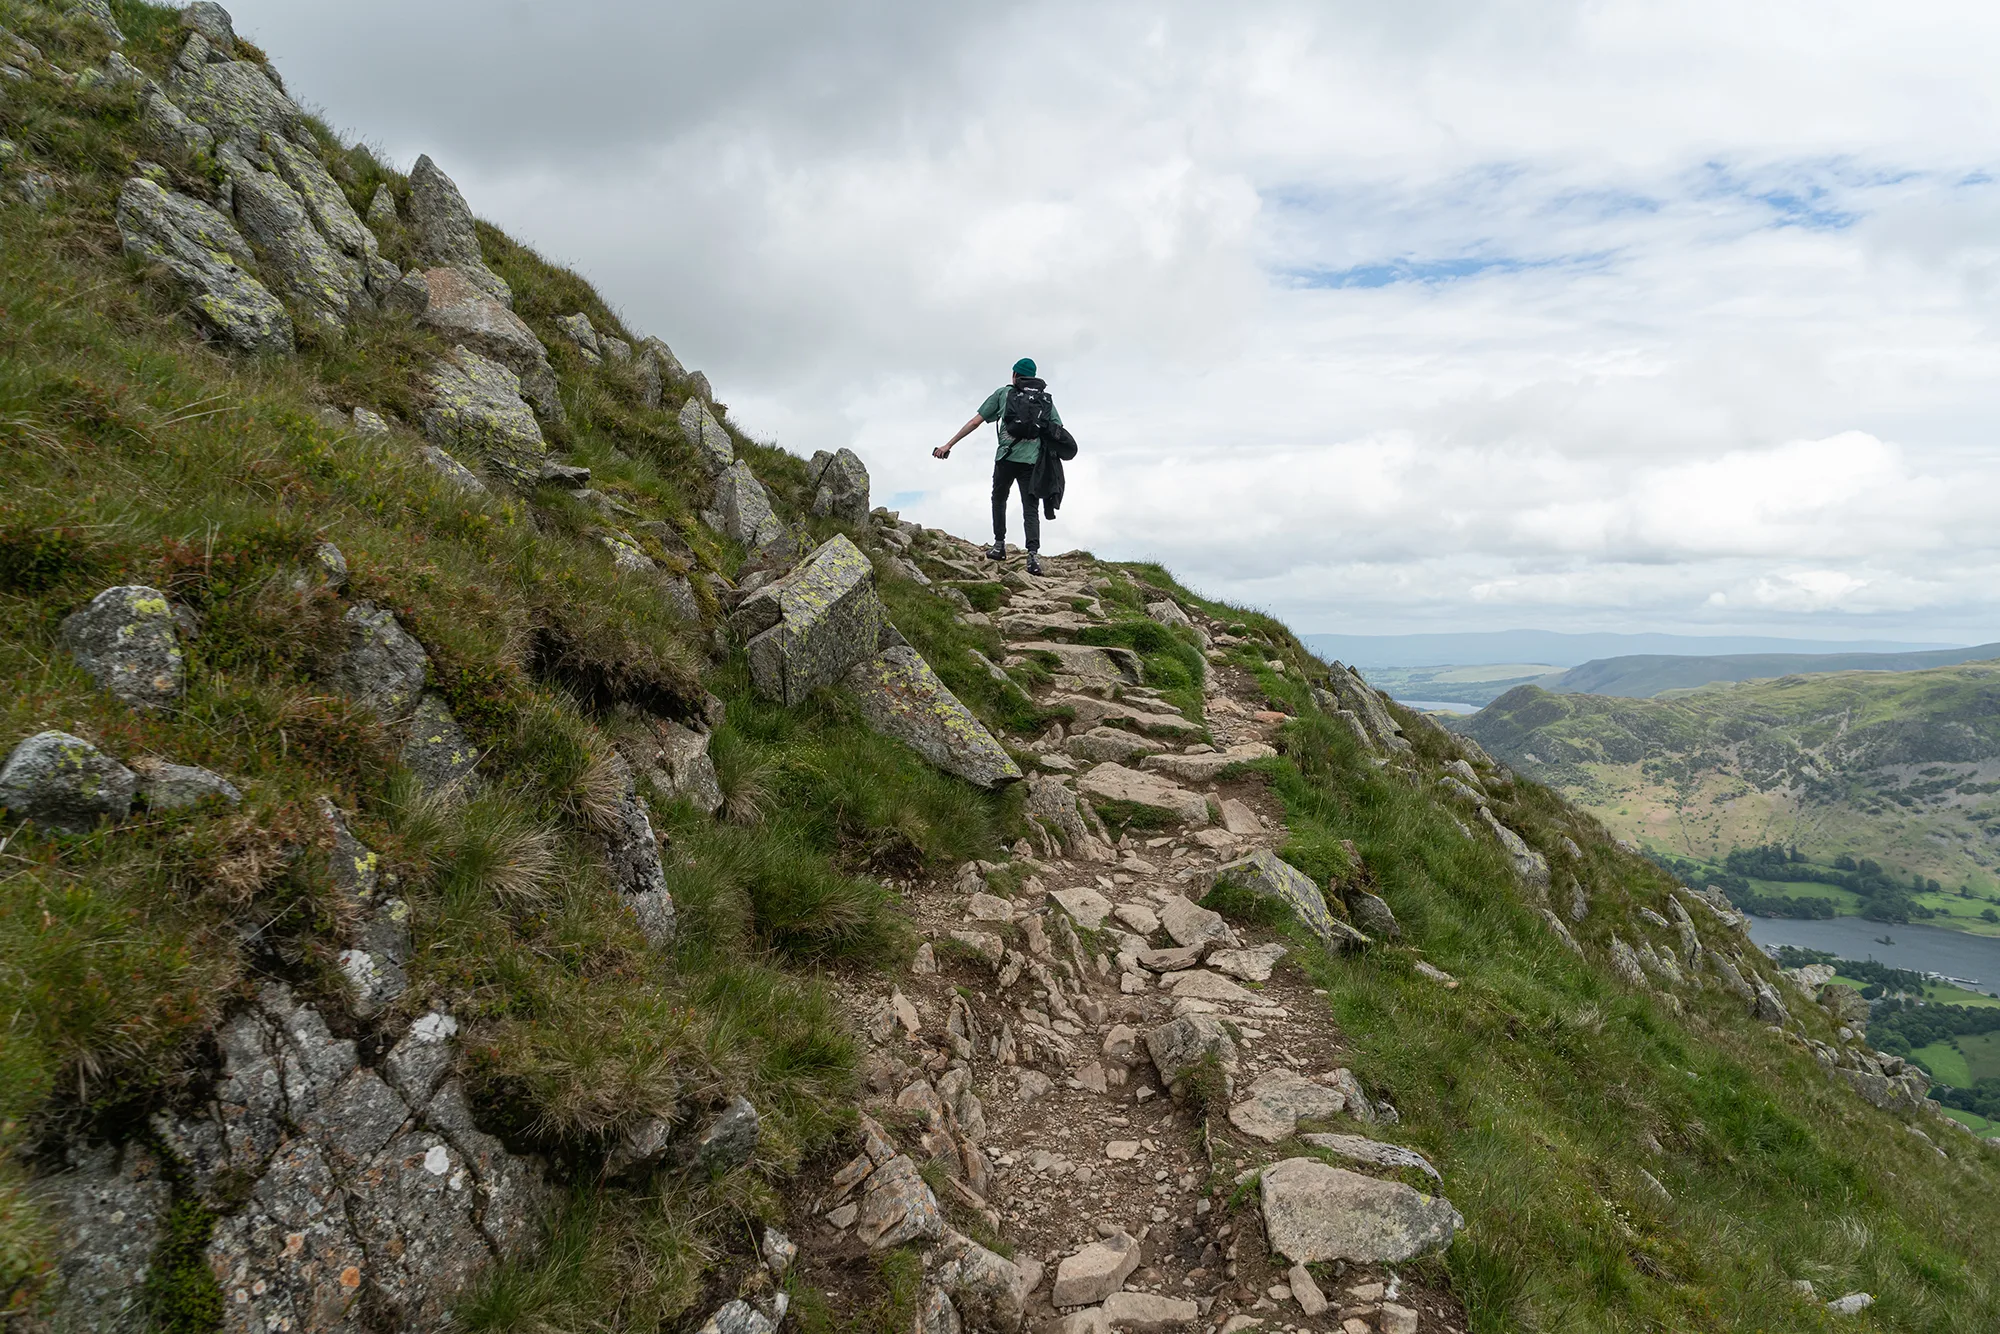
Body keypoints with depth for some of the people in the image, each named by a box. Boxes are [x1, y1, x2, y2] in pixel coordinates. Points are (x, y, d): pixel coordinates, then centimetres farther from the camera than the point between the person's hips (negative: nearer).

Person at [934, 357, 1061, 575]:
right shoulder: (1046, 399, 17)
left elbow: (975, 422, 7)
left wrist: (949, 444, 10)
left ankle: (999, 544, 17)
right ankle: (1033, 554, -16)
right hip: (1033, 459, 1)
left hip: (1006, 456, -1)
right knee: (1030, 509, 3)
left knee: (999, 499, 23)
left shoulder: (1003, 393, 11)